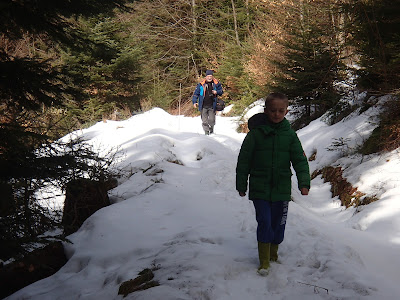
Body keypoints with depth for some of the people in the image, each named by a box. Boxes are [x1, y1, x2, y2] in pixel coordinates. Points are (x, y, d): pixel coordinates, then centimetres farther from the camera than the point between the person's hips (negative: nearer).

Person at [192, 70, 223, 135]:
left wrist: (217, 92, -8)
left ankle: (211, 131, 25)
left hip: (212, 106, 0)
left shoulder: (216, 84, 2)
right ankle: (206, 132, 12)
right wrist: (194, 102, -5)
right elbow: (196, 93, 4)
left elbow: (221, 91, 15)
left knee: (212, 120, 2)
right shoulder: (201, 84, -2)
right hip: (203, 106, 0)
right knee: (204, 120, 1)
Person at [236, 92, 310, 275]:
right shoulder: (256, 133, -6)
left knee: (278, 223, 11)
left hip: (281, 189, 3)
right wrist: (241, 185, 1)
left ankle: (273, 253, 32)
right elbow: (243, 161, 0)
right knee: (264, 222, -8)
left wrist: (304, 183, -10)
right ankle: (264, 261, 0)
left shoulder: (290, 135, 0)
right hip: (260, 188, -2)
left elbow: (300, 160, 2)